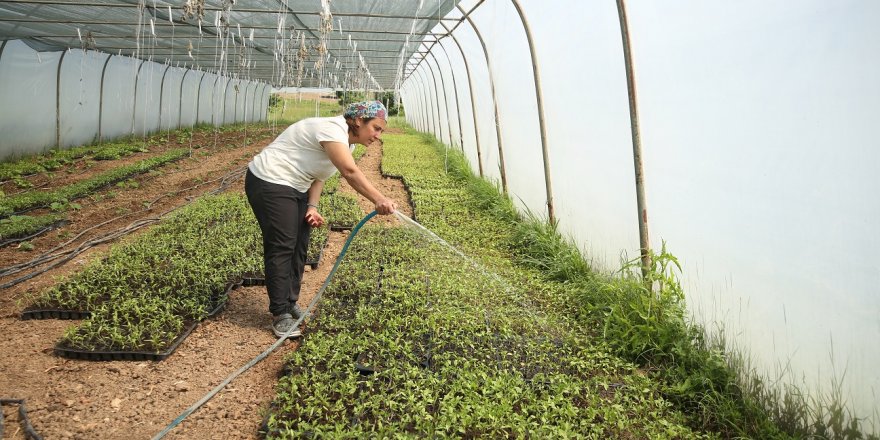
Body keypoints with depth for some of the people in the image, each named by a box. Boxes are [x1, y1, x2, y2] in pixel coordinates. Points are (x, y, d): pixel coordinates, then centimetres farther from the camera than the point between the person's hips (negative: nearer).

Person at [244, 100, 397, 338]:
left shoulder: (347, 142, 8)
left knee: (299, 247, 10)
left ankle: (290, 303, 24)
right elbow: (350, 172, -38)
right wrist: (379, 200, -47)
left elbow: (318, 175, 6)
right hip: (269, 183, -10)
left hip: (296, 188, 10)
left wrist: (312, 206, -8)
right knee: (281, 247, -9)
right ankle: (280, 314, -1)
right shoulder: (333, 129, -24)